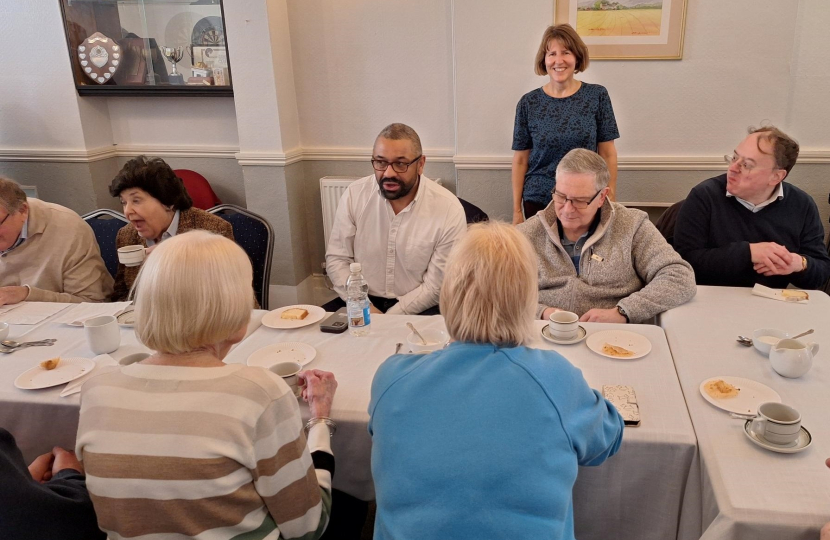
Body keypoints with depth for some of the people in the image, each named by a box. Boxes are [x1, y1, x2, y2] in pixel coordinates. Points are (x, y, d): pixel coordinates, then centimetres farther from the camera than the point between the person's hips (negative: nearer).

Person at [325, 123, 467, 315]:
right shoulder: (354, 195, -4)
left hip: (418, 310, -1)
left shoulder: (449, 209, -13)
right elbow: (337, 258, 1)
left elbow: (437, 285, -10)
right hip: (363, 304, 2)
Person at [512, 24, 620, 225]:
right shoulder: (529, 103, -2)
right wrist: (517, 210, 1)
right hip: (538, 201, 0)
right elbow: (520, 160, 1)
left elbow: (608, 154, 1)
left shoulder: (597, 96, -2)